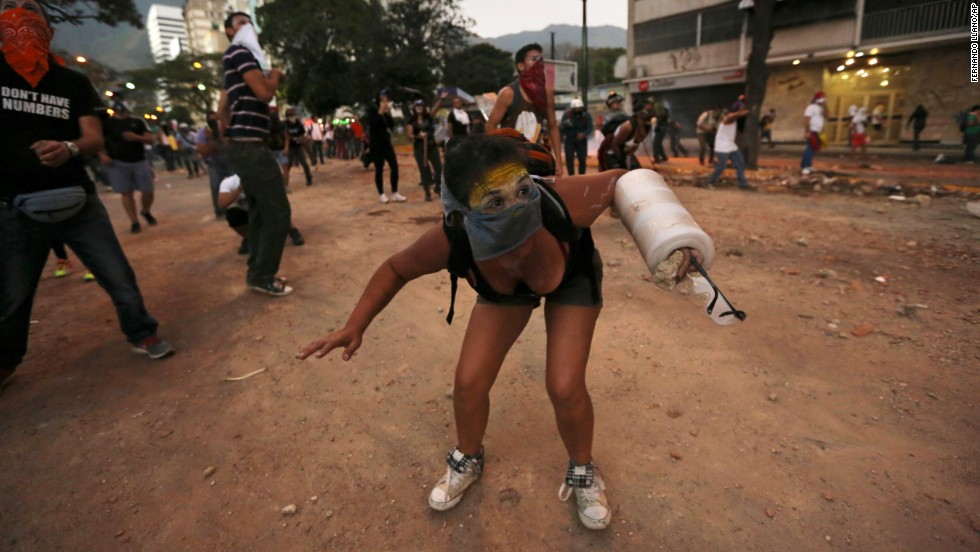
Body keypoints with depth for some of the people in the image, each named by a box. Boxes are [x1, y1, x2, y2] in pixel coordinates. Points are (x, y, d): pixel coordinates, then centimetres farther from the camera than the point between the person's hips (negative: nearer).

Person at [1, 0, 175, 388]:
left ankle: (142, 335, 19)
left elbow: (95, 139, -2)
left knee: (118, 274, 1)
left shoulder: (74, 83, 6)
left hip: (76, 198, 0)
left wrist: (69, 148, -22)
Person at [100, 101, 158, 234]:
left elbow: (150, 139, 4)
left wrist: (136, 137, -15)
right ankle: (134, 222, 5)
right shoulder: (106, 123, 6)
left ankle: (145, 211, 30)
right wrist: (102, 155, -10)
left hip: (139, 162, 1)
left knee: (148, 192, 0)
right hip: (118, 163, -1)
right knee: (126, 193, -2)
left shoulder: (137, 122, 9)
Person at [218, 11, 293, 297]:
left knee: (259, 212, 12)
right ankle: (262, 277, -3)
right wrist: (275, 75, 2)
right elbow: (264, 91, -18)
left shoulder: (236, 60, 24)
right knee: (278, 212, -9)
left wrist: (232, 135, 23)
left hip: (243, 146, 10)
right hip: (251, 147, -10)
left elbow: (222, 109, 24)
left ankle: (256, 273, 18)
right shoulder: (239, 52, -5)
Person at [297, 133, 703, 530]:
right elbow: (395, 269, -15)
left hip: (573, 278, -1)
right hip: (503, 289, 2)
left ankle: (582, 471, 22)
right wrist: (355, 327, -20)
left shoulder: (563, 202, -44)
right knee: (469, 381, -4)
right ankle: (468, 459, 31)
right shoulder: (450, 241, -37)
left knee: (565, 387, -13)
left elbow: (622, 181, -22)